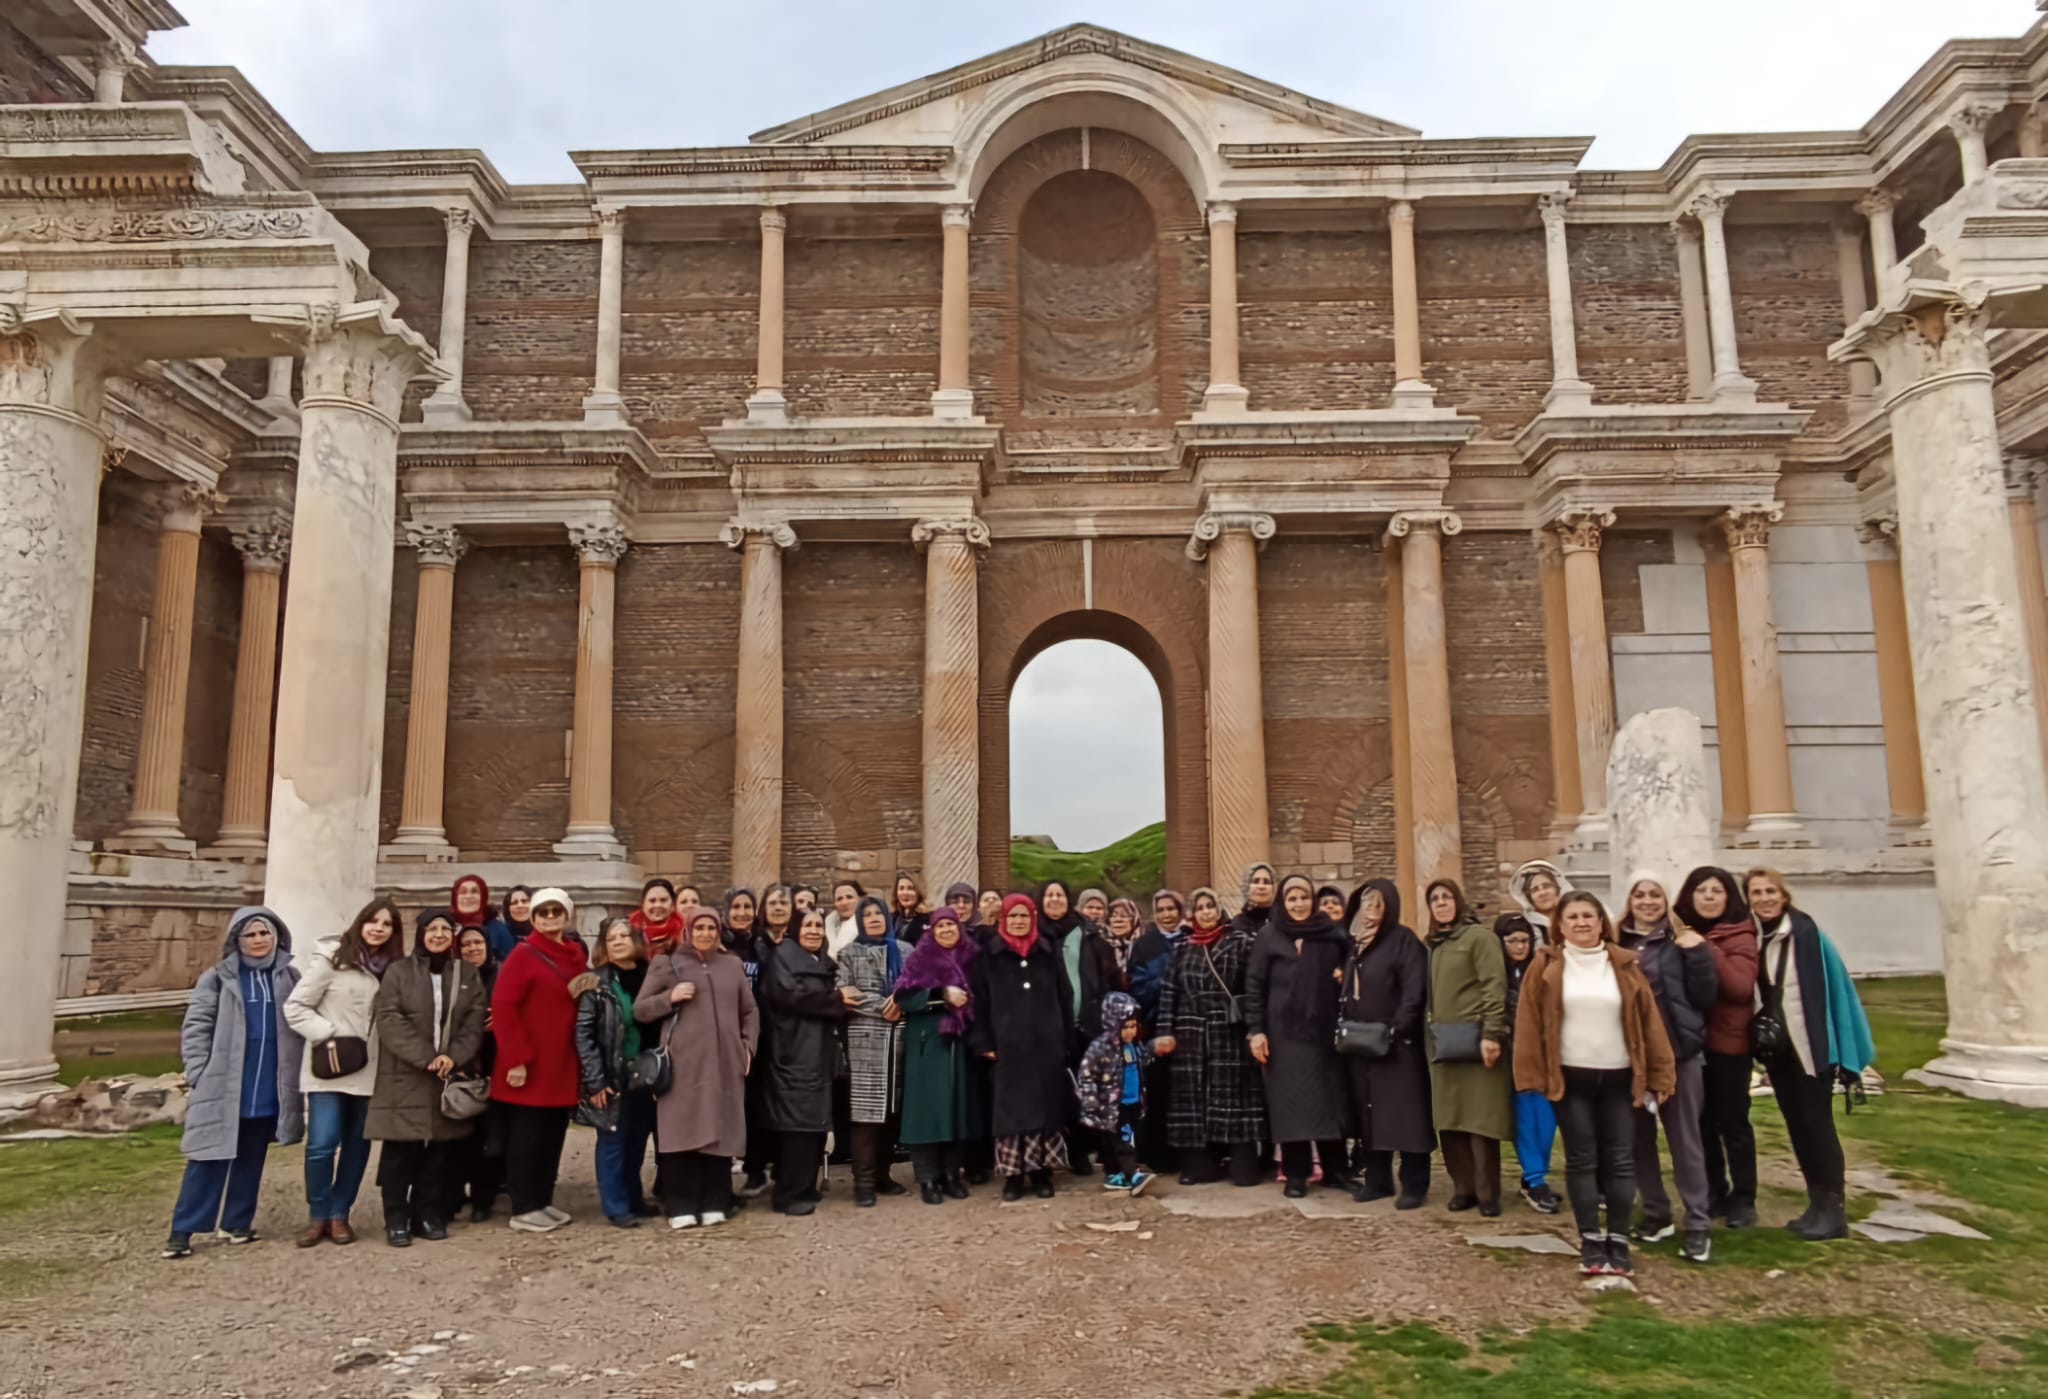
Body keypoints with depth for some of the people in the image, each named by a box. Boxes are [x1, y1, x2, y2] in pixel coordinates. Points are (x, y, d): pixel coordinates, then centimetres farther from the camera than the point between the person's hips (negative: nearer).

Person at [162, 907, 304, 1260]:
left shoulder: (290, 977, 7)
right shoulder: (218, 978, 0)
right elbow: (195, 1027, -2)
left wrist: (297, 1075, 4)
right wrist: (200, 1075, -9)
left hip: (269, 1091, 3)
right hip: (223, 1087, -3)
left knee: (251, 1160, 11)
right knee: (209, 1160, -1)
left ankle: (238, 1222, 22)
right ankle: (183, 1230, 6)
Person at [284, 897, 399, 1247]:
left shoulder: (390, 968, 8)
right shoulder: (331, 957, -6)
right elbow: (295, 1007, -7)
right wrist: (328, 1036, -15)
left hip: (367, 1071, 5)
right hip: (329, 1069, -5)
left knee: (357, 1143, 8)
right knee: (322, 1143, -8)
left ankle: (339, 1214, 21)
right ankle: (317, 1216, 11)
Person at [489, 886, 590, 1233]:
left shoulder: (577, 956, 12)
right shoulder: (523, 955, -7)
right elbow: (503, 1007, -14)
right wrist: (516, 1058, -18)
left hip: (563, 1065, 7)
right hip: (530, 1066, -7)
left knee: (553, 1136, 12)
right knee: (526, 1136, 1)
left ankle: (543, 1201, 23)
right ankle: (523, 1208, 9)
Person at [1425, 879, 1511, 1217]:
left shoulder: (1479, 937, -5)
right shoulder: (1434, 944, 16)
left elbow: (1495, 987, -12)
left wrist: (1491, 1034, -19)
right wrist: (1433, 1033, 14)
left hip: (1474, 1040, -6)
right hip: (1444, 1044, 7)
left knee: (1480, 1120, -3)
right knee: (1449, 1121, 6)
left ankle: (1487, 1192, 7)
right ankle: (1464, 1187, 16)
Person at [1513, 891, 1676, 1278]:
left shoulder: (1624, 966, 3)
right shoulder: (1546, 966, -2)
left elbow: (1649, 1021, 4)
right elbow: (1530, 1023, -3)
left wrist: (1658, 1076, 0)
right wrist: (1534, 1075, -8)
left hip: (1618, 1076, 2)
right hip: (1570, 1077, -1)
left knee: (1620, 1159, 4)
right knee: (1581, 1159, 3)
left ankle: (1618, 1242, 14)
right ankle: (1591, 1242, 11)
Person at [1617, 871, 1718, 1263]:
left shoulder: (1680, 942, -1)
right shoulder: (1618, 943, 4)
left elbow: (1705, 998, -4)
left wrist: (1698, 954, -14)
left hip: (1679, 1051, -3)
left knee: (1684, 1139, 3)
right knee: (1639, 1138, 11)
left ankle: (1698, 1225, 10)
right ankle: (1656, 1214, 26)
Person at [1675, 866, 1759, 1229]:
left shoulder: (1739, 937, -8)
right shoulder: (1681, 933, 4)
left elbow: (1741, 987, -21)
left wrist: (1706, 951, -23)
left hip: (1728, 1040, -4)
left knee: (1732, 1122, 5)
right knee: (1701, 1120, 12)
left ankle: (1743, 1198, 17)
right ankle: (1713, 1193, 25)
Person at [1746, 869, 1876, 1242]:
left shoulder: (1805, 931, -12)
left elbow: (1830, 984, -14)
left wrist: (1836, 1047, -16)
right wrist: (1759, 1039, 3)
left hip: (1809, 1045, -6)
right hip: (1776, 1047, 6)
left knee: (1817, 1124, 0)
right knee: (1796, 1125, 12)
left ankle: (1834, 1209, 9)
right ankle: (1818, 1204, 22)